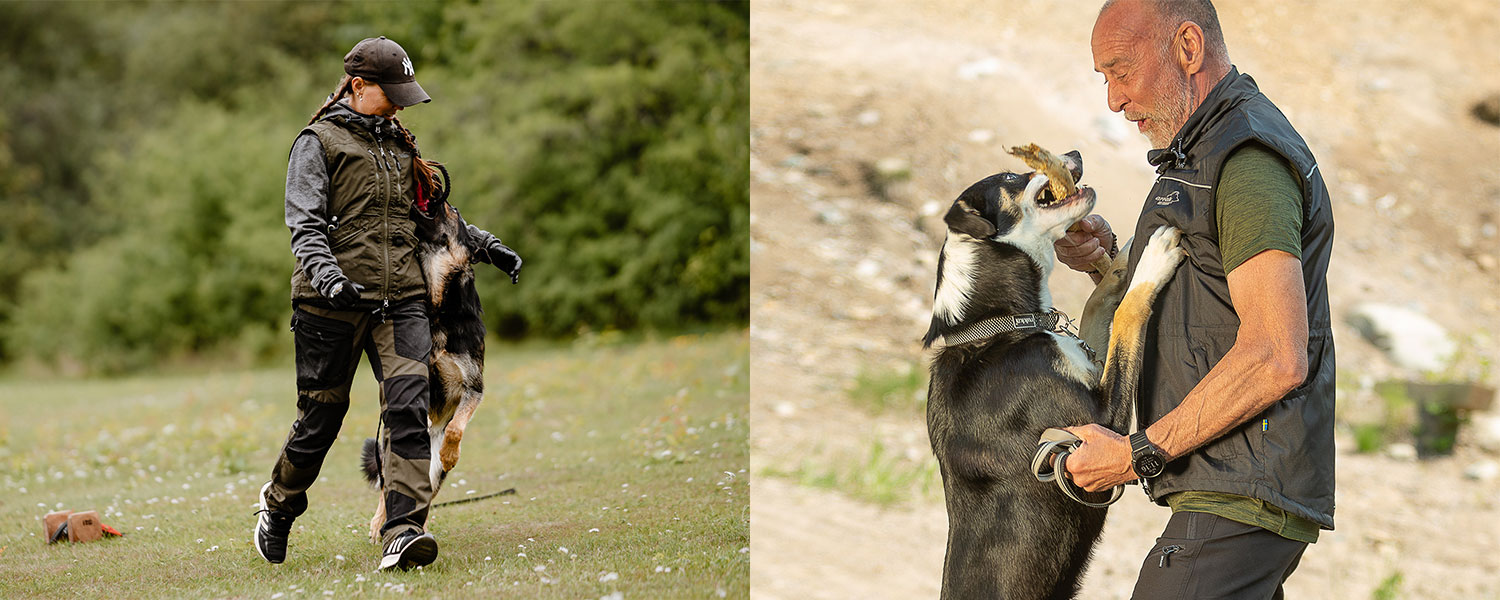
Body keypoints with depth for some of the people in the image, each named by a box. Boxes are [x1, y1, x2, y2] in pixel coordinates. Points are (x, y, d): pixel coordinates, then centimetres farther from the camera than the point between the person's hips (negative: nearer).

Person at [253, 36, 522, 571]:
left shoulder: (400, 145, 20)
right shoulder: (319, 142, 1)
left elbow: (434, 209, 33)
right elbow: (304, 223, -11)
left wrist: (485, 245, 23)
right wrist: (328, 276, -28)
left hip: (400, 299, 4)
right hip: (333, 304, -4)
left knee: (408, 406, -15)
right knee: (321, 416, 4)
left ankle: (402, 533, -21)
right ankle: (279, 504, 32)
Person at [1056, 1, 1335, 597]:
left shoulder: (1249, 159, -15)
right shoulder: (1204, 153, 20)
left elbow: (1277, 358, -24)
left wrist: (1139, 452, -20)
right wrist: (1107, 263, 5)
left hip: (1242, 502, -11)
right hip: (1231, 493, 11)